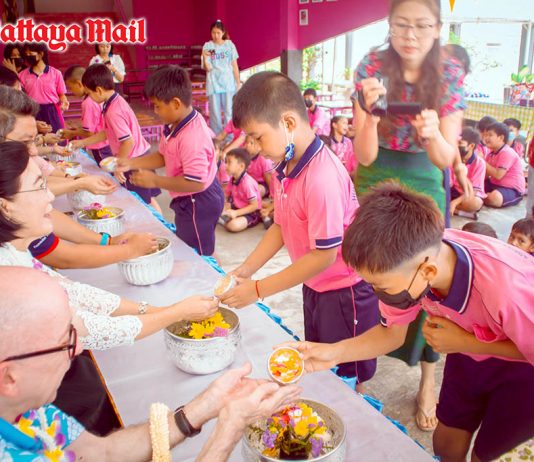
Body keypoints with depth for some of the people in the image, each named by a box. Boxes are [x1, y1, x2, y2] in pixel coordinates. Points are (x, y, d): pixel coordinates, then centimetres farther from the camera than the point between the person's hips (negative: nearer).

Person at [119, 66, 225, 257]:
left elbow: (195, 182, -33)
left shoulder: (191, 137, -31)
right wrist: (130, 163, 2)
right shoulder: (176, 126, 0)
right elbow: (163, 156, 13)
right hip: (190, 202, 10)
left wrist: (154, 181, -25)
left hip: (197, 204, -10)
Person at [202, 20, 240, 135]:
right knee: (215, 112, 3)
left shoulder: (229, 45, 3)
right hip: (213, 84, 0)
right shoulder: (207, 46, 1)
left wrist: (238, 83, 4)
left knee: (229, 112, 0)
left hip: (228, 83, 0)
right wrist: (205, 57, -21)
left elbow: (234, 65, 6)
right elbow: (207, 68, -3)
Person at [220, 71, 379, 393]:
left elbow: (324, 254, -29)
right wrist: (246, 269, -5)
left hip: (345, 290, -8)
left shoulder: (321, 177, -31)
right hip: (314, 286, 8)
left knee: (347, 380, 13)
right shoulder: (284, 169, -4)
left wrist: (258, 290, -24)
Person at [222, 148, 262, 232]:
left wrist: (236, 213, -27)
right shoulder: (233, 180, 2)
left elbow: (254, 206, -23)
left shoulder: (247, 182, -24)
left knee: (233, 225, -33)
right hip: (236, 208, 8)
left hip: (251, 213, -8)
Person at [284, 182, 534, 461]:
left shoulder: (507, 287, -44)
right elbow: (392, 332, -10)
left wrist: (465, 343, -27)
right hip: (470, 351, 4)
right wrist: (334, 352, -24)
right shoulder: (408, 258, -27)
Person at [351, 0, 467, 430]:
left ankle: (428, 382, 21)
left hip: (424, 183, 0)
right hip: (375, 179, 0)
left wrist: (433, 134, -38)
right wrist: (371, 111, -38)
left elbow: (446, 159, -16)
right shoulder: (372, 67, -16)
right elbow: (365, 156, -19)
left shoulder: (451, 74, -13)